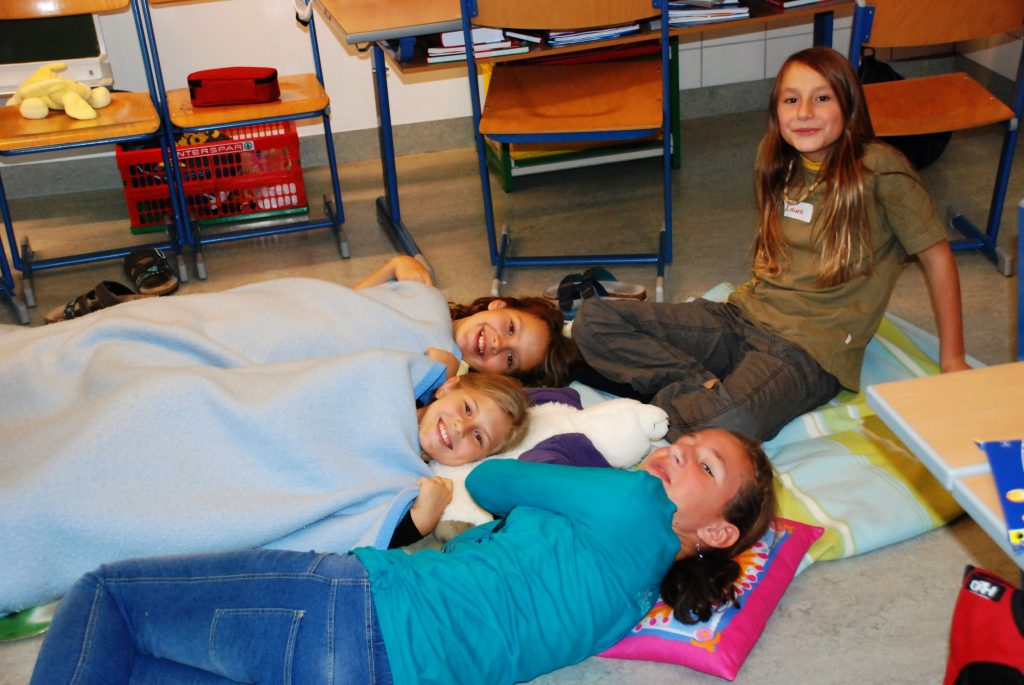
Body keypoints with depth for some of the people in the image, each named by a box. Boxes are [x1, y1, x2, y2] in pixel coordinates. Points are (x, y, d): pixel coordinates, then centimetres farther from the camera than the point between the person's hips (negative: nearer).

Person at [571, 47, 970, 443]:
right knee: (592, 321, -12)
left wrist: (952, 360, 1)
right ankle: (707, 389, -18)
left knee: (726, 428, -39)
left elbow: (936, 257, -2)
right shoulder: (780, 166, 11)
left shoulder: (878, 169, -8)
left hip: (811, 349, -6)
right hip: (743, 317, 7)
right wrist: (755, 294, 10)